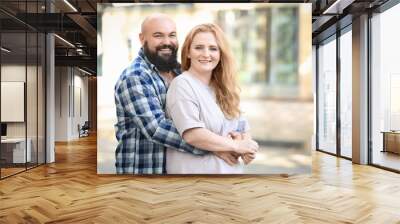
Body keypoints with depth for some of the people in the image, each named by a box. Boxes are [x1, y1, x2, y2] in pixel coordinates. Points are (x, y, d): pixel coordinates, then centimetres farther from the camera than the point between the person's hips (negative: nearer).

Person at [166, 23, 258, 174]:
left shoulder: (224, 87, 9)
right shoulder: (182, 84, -13)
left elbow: (243, 128, 12)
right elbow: (192, 134, -23)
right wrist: (237, 146, -15)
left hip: (230, 169, 7)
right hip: (194, 170, -6)